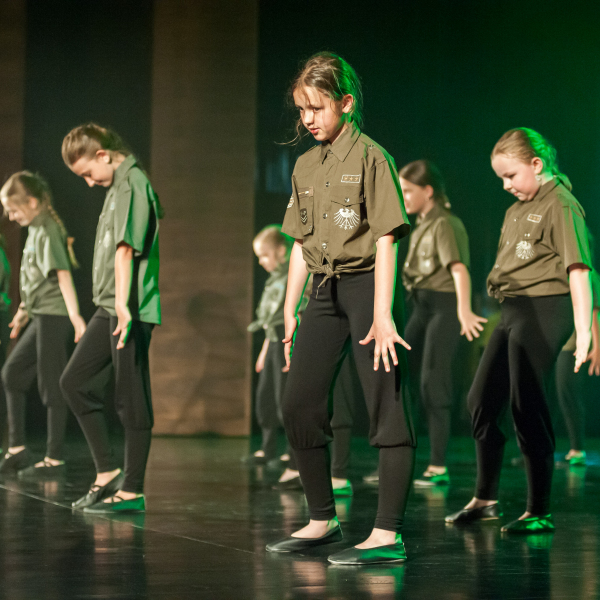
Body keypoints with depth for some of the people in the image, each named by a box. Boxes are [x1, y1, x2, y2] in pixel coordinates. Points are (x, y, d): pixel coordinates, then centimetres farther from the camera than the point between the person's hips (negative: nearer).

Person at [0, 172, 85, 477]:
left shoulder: (47, 232, -14)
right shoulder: (36, 230, 14)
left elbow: (63, 274, -23)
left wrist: (76, 316, -30)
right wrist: (24, 310, 30)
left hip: (54, 316, -10)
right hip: (41, 317, 10)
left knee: (52, 387, -5)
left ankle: (54, 459, 0)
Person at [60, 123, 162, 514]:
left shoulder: (132, 182, -12)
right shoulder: (119, 185, 18)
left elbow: (126, 246, -22)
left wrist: (122, 301, -29)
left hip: (131, 309, -10)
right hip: (110, 307, 10)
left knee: (131, 399, -4)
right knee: (74, 380, 10)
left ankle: (132, 491, 1)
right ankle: (108, 472, 13)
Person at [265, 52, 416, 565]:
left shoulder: (370, 157, -7)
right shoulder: (305, 166, 13)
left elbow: (385, 239, -12)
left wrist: (382, 315, -18)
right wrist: (289, 313, 12)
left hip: (364, 285, -7)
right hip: (323, 292, 7)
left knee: (387, 408, -7)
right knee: (299, 407, 5)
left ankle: (388, 534, -8)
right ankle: (323, 520, 18)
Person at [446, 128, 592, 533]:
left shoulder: (560, 205, -9)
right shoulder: (516, 210, 18)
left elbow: (578, 270, -17)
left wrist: (583, 331, -23)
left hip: (545, 309, -9)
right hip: (512, 311, 9)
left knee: (528, 406, -8)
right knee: (482, 399, 11)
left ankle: (539, 512, 1)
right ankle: (485, 499, 24)